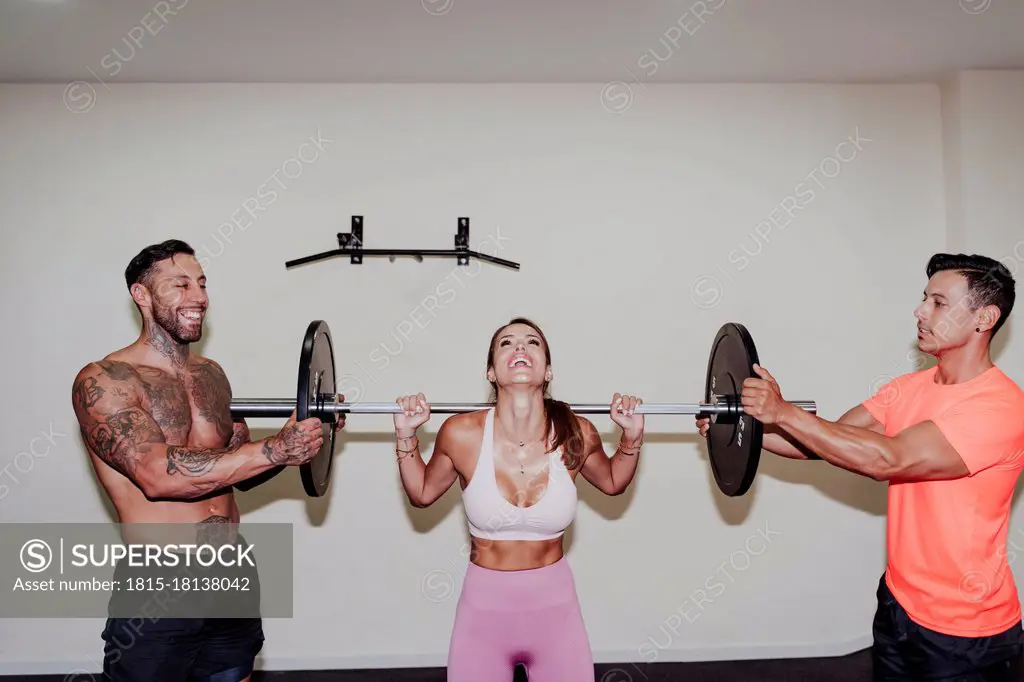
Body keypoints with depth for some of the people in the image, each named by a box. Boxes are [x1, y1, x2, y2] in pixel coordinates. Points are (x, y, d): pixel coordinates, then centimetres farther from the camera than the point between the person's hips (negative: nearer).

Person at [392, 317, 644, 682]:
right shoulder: (462, 434, -17)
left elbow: (613, 482, 8)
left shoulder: (576, 434, -15)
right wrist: (406, 435, -8)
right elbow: (422, 494, 4)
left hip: (556, 605, 1)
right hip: (483, 607, 0)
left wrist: (632, 437, -6)